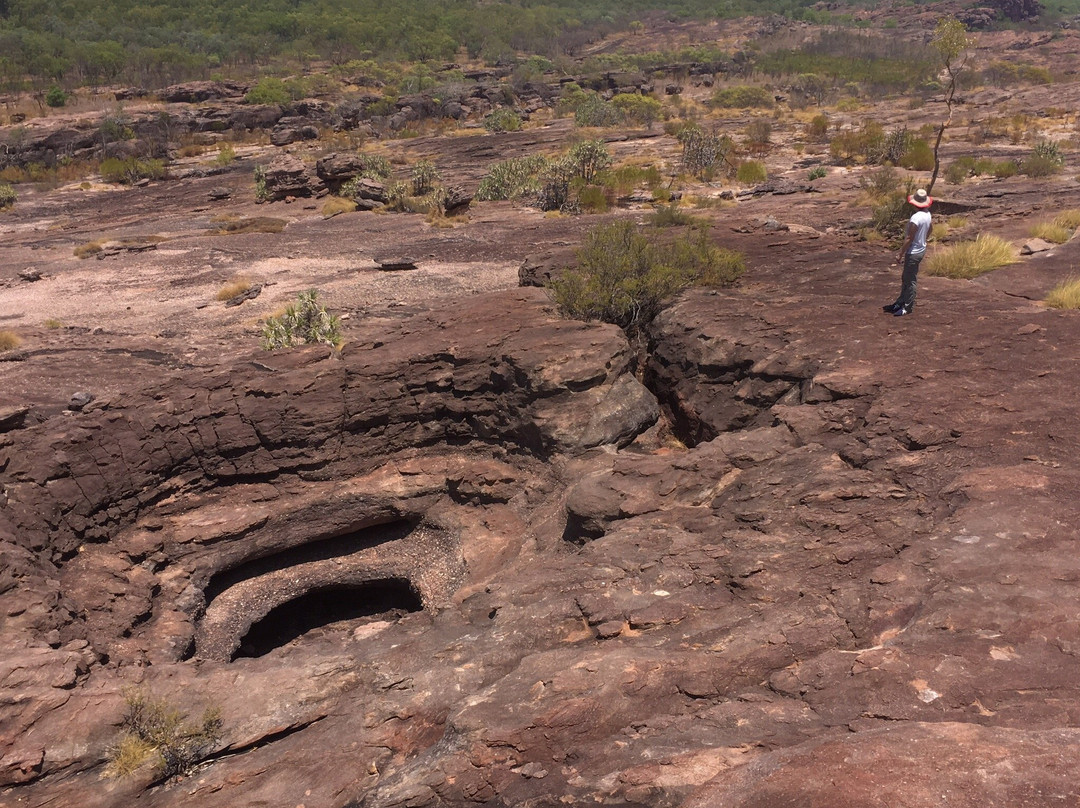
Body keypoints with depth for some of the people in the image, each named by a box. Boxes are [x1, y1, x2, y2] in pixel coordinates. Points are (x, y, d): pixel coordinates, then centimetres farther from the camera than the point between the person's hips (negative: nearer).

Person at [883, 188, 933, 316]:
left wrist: (902, 254, -17)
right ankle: (900, 302, 32)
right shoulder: (927, 214, 1)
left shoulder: (916, 218, -27)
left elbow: (909, 238, -24)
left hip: (913, 252, -9)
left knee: (910, 280, 2)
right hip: (921, 249, 9)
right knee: (905, 278, 20)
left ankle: (907, 307, 11)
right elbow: (931, 229, 18)